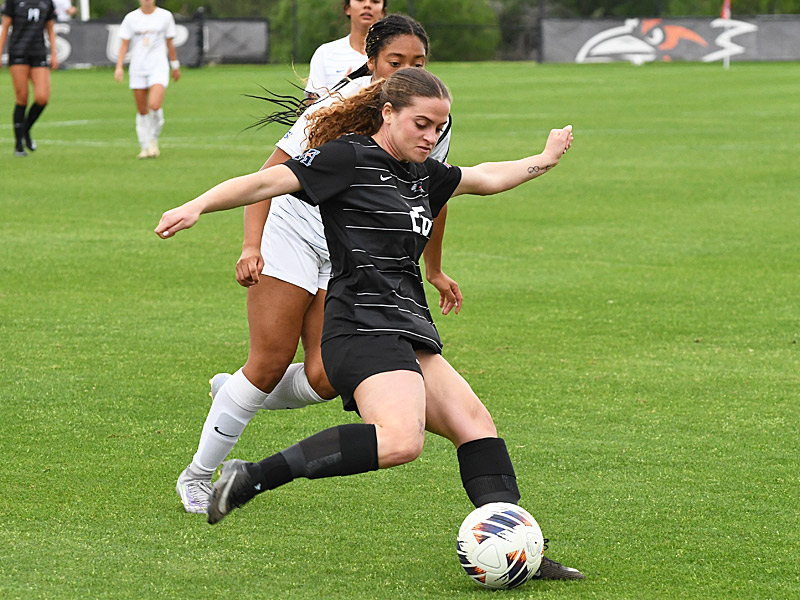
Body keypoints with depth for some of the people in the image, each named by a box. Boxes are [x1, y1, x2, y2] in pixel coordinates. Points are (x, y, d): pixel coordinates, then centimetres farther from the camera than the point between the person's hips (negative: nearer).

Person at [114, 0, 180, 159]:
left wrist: (175, 66, 18)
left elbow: (169, 43, 12)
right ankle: (145, 147, 15)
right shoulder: (131, 18, 3)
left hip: (159, 68, -2)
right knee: (142, 111, 3)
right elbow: (124, 43, 5)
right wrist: (119, 67, -5)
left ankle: (153, 140, 3)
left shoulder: (165, 16, 3)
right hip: (137, 70, 2)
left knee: (155, 106, -20)